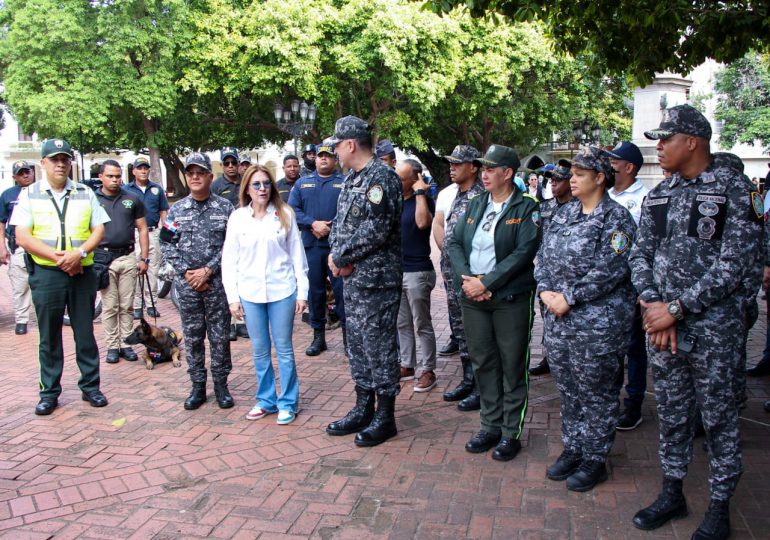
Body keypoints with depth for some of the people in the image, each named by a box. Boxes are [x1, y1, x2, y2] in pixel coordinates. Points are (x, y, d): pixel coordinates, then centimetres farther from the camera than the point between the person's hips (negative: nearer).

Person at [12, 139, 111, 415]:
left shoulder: (85, 193, 9)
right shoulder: (29, 194, 4)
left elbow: (98, 230, 4)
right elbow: (22, 237, -4)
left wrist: (79, 253, -14)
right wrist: (58, 257, -15)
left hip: (82, 271, 1)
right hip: (45, 273, -1)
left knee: (85, 332, 7)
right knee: (49, 336, 7)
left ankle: (91, 387, 18)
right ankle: (49, 392, 16)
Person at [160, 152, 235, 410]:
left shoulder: (225, 208, 0)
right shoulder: (176, 210, 6)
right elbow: (167, 245, 4)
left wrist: (208, 270, -11)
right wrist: (187, 272, -8)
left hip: (217, 282, -2)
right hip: (187, 283, 2)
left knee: (220, 336, 4)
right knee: (192, 337, 8)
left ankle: (221, 384, 17)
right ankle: (198, 386, 19)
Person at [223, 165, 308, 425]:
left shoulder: (284, 214, 0)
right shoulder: (237, 218, 3)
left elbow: (297, 254, 2)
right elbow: (229, 260, 4)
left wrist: (302, 292, -1)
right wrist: (233, 298, 0)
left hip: (281, 291, -1)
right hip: (250, 293, 2)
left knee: (284, 350, 5)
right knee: (260, 351, 11)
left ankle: (288, 403, 17)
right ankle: (266, 400, 26)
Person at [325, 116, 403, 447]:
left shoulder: (382, 177, -14)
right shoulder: (352, 179, 15)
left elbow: (376, 230, -23)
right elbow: (340, 221, 16)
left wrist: (341, 256, -14)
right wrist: (336, 254, -3)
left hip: (376, 279, -10)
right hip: (352, 277, 10)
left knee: (378, 345, -1)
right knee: (357, 342, 16)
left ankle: (385, 417, 12)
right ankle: (363, 409, 29)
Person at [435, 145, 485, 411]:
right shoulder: (446, 194, 11)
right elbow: (438, 226, 19)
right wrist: (448, 254, 10)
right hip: (451, 270, 8)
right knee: (459, 326, 14)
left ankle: (481, 388, 8)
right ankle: (468, 380, 27)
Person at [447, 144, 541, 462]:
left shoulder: (527, 208, -5)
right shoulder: (476, 205, 13)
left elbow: (524, 252, -16)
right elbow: (454, 243, 7)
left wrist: (486, 283, -18)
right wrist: (466, 279, -11)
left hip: (510, 298, -5)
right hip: (473, 297, 6)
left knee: (512, 367, 4)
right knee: (483, 363, 12)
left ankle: (511, 433, 16)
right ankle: (491, 426, 26)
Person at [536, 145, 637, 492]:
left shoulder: (616, 218, -10)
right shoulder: (564, 214, 12)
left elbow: (609, 270, -19)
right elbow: (544, 255, 11)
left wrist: (569, 298, -19)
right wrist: (545, 291, -6)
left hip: (598, 323, -7)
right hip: (559, 320, 7)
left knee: (596, 393, 6)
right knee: (567, 389, 16)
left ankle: (595, 460, 20)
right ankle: (572, 449, 32)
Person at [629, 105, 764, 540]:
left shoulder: (734, 191, -8)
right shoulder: (658, 195, 9)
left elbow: (733, 265, -14)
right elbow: (641, 254, 8)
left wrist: (677, 308, -16)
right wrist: (654, 306, -8)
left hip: (712, 326, -5)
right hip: (662, 323, 5)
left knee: (719, 417, 7)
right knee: (672, 413, 15)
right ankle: (672, 493, 31)